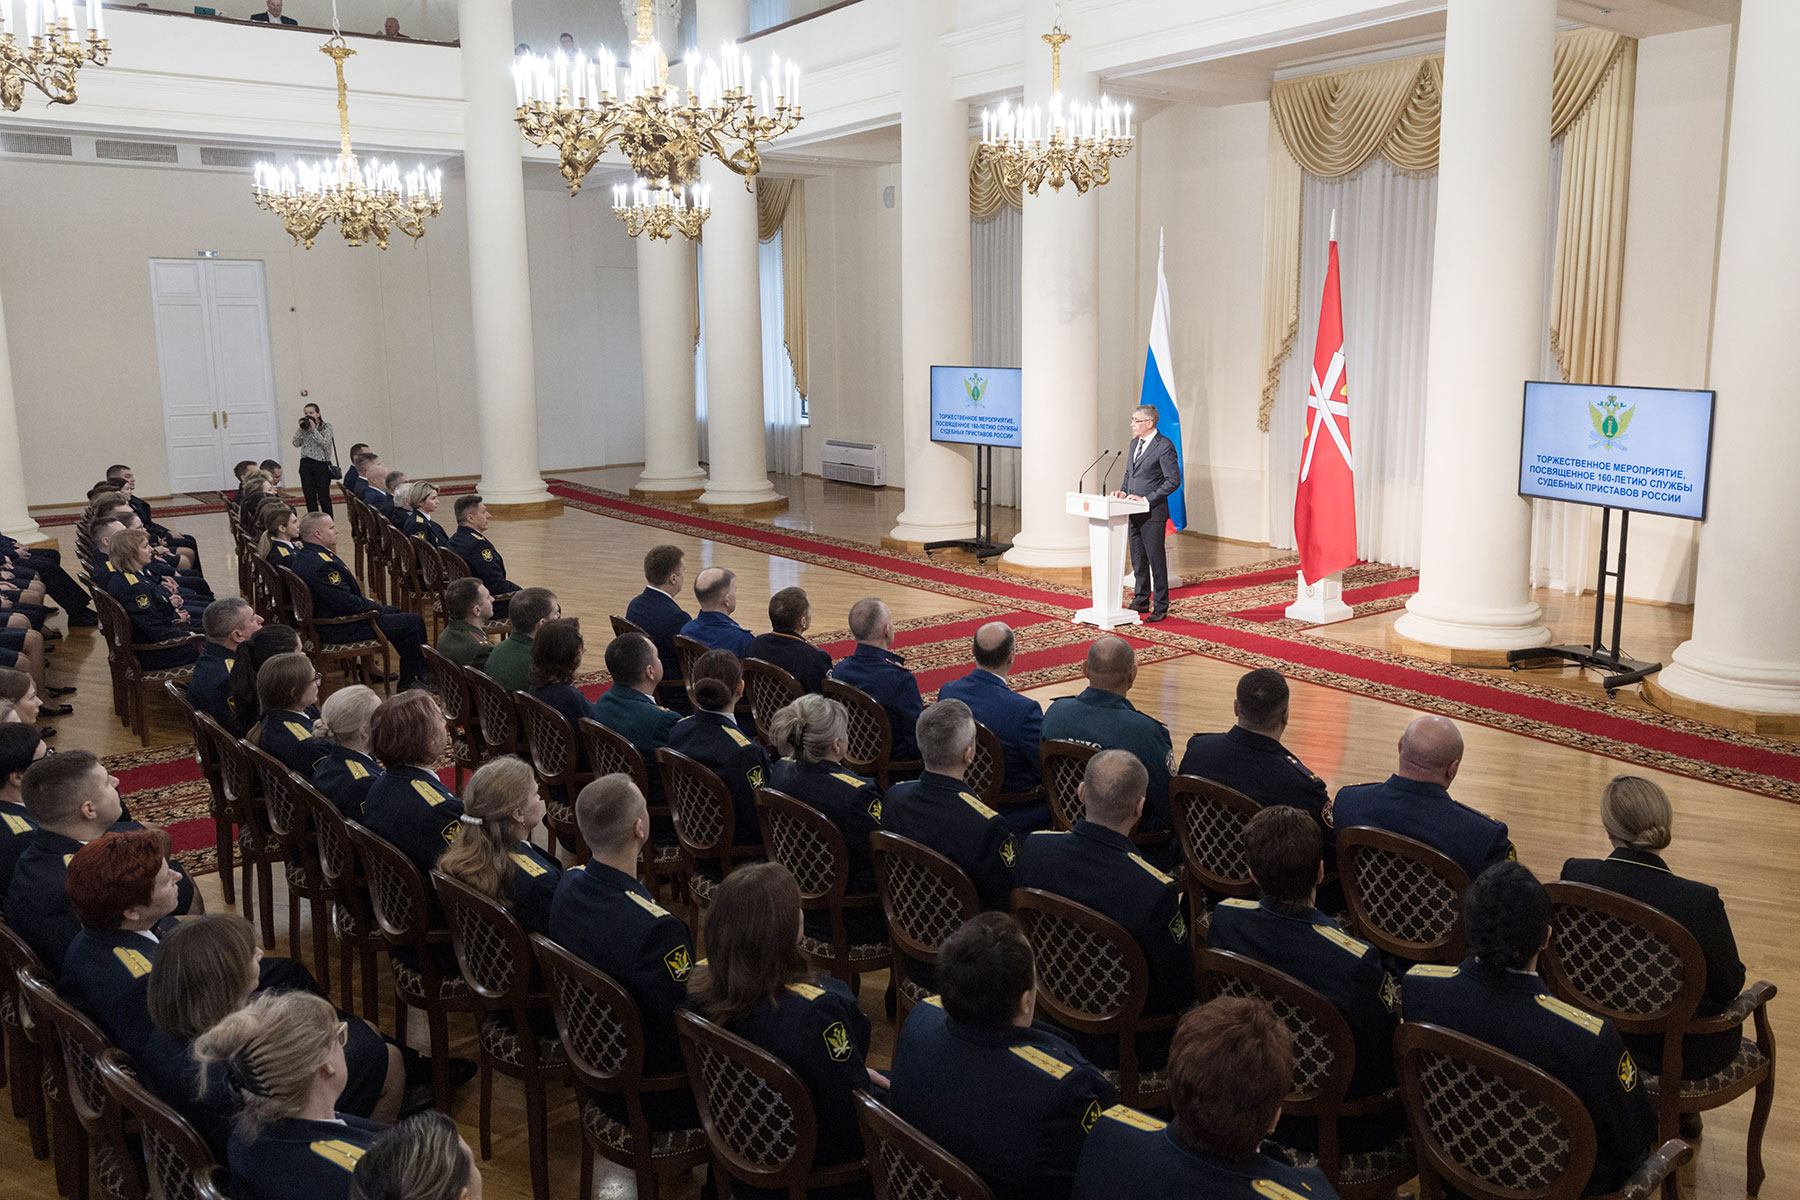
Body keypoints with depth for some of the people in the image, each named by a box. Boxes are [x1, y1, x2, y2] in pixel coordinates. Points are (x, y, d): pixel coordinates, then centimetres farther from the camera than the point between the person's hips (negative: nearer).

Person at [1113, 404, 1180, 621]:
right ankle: (1141, 601, 26)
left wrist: (1147, 499, -18)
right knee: (1138, 560, 15)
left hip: (1153, 513, -8)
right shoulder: (1135, 442, 13)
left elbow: (1173, 480, -15)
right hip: (1134, 512, 8)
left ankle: (1160, 606, 5)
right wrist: (1124, 491, 4)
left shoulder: (1164, 446, -13)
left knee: (1156, 560, -3)